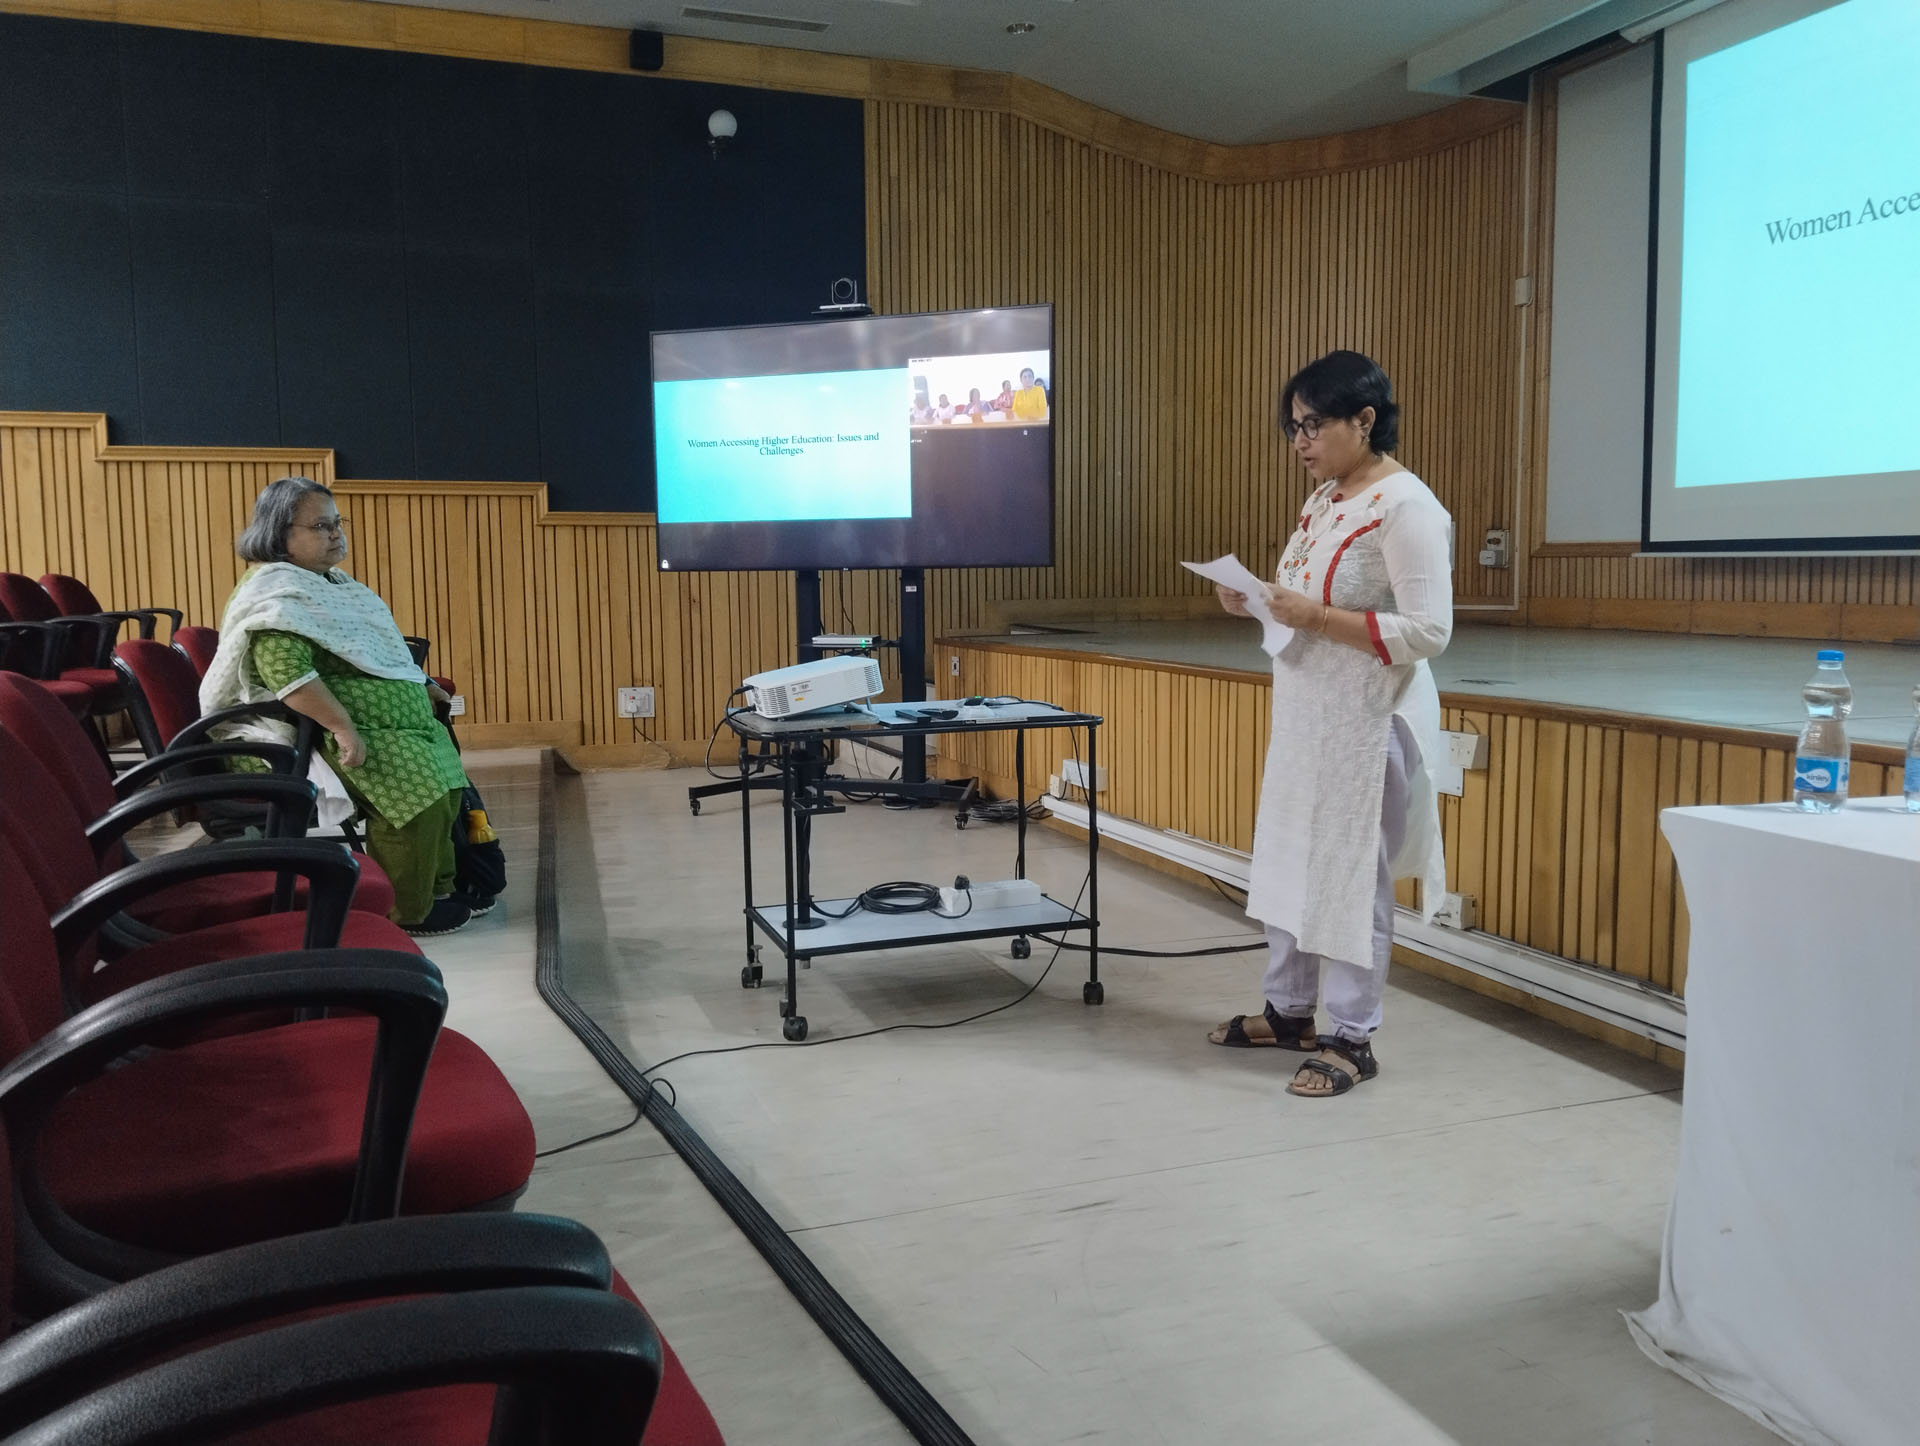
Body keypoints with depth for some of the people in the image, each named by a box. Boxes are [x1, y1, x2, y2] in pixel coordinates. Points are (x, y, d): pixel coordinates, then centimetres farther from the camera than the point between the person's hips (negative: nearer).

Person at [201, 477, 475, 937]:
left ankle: (437, 887, 25)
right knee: (416, 797, -23)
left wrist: (421, 686, 30)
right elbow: (284, 670, -29)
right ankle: (407, 912, -10)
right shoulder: (275, 591, -14)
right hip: (359, 733, -11)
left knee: (443, 791, 12)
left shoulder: (329, 581, 19)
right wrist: (342, 727, -34)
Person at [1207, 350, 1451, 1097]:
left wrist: (1315, 617, -23)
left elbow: (1427, 631, -21)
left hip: (1365, 722, -9)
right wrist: (1257, 603, -1)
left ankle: (1352, 1039, 17)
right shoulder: (1325, 498, 10)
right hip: (1303, 713, 9)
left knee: (1350, 873, 1)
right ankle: (1289, 1012, 33)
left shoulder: (1406, 507, -16)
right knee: (1286, 860, 17)